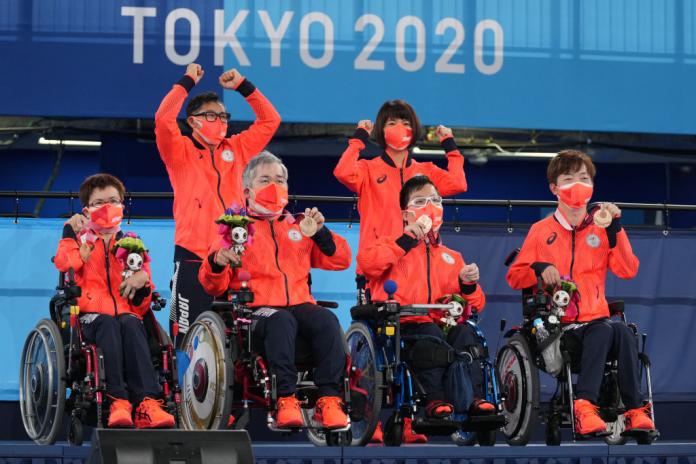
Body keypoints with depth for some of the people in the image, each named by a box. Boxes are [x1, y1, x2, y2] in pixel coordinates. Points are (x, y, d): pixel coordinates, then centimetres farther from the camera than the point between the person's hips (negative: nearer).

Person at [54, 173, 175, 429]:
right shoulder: (81, 240, 18)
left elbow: (141, 306, 19)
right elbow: (64, 264, -9)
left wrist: (142, 280, -2)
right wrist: (70, 231, -2)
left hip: (126, 313, 1)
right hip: (91, 316, -1)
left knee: (131, 325, -35)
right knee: (108, 324, -37)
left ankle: (147, 403, -49)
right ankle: (117, 400, -48)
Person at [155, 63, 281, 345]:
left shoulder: (236, 149, 14)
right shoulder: (181, 152, 2)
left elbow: (270, 120, 19)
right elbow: (163, 119, -15)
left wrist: (243, 86, 11)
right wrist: (187, 82, -7)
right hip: (193, 260, -4)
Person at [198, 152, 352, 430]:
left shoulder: (299, 227, 27)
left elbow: (341, 260, 24)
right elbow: (215, 287, 9)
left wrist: (321, 232, 8)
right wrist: (216, 263, -14)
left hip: (300, 305, 3)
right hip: (258, 310, -3)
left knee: (327, 320, -30)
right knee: (281, 321, -38)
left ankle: (328, 399, -31)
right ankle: (286, 400, -41)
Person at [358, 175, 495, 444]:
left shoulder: (452, 258, 29)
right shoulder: (395, 247, 17)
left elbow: (475, 306, 24)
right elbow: (367, 262, -8)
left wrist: (468, 286, 0)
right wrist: (408, 238, -9)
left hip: (443, 325, 3)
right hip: (402, 327, -3)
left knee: (465, 332, -31)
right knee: (430, 333, -37)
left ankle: (474, 399, -39)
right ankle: (435, 400, -43)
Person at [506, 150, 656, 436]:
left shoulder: (601, 230, 14)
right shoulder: (542, 231, 9)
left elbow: (628, 270, 1)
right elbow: (514, 277, 9)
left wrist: (615, 228, -6)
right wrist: (539, 269, -12)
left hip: (595, 318, 3)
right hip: (556, 324, -3)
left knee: (623, 333, -33)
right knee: (604, 332, -35)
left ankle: (635, 410, -36)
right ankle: (584, 407, -45)